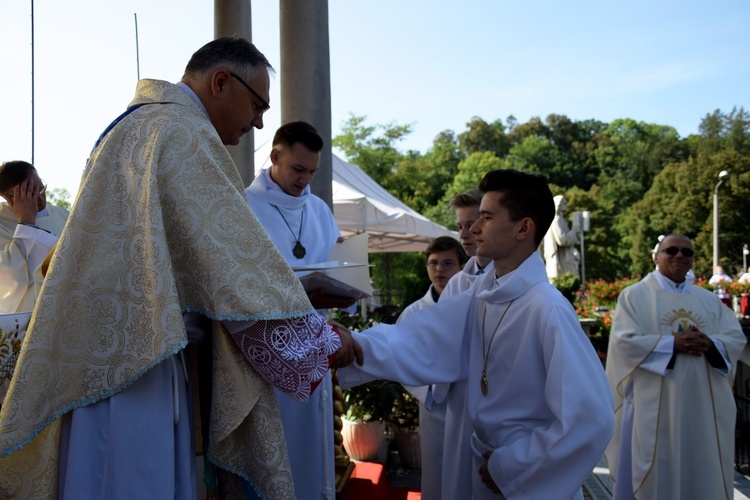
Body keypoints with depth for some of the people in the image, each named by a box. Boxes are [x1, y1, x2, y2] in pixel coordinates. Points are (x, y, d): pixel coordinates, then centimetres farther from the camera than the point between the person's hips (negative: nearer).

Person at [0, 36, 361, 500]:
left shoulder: (135, 127, 20)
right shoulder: (180, 130, -12)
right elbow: (236, 253, -16)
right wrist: (321, 336, -7)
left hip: (102, 349, 10)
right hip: (133, 362, -10)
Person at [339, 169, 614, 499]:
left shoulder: (547, 310, -25)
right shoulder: (479, 296, -3)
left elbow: (590, 420, -28)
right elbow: (417, 344, -8)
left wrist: (509, 468, -17)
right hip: (488, 469, 6)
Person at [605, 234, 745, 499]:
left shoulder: (709, 300, 15)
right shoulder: (635, 295, 1)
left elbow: (736, 337, 6)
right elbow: (624, 341, -11)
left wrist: (710, 344, -15)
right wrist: (672, 344, -20)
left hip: (705, 407, 5)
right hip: (656, 406, -4)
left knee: (703, 473, 10)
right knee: (658, 477, 2)